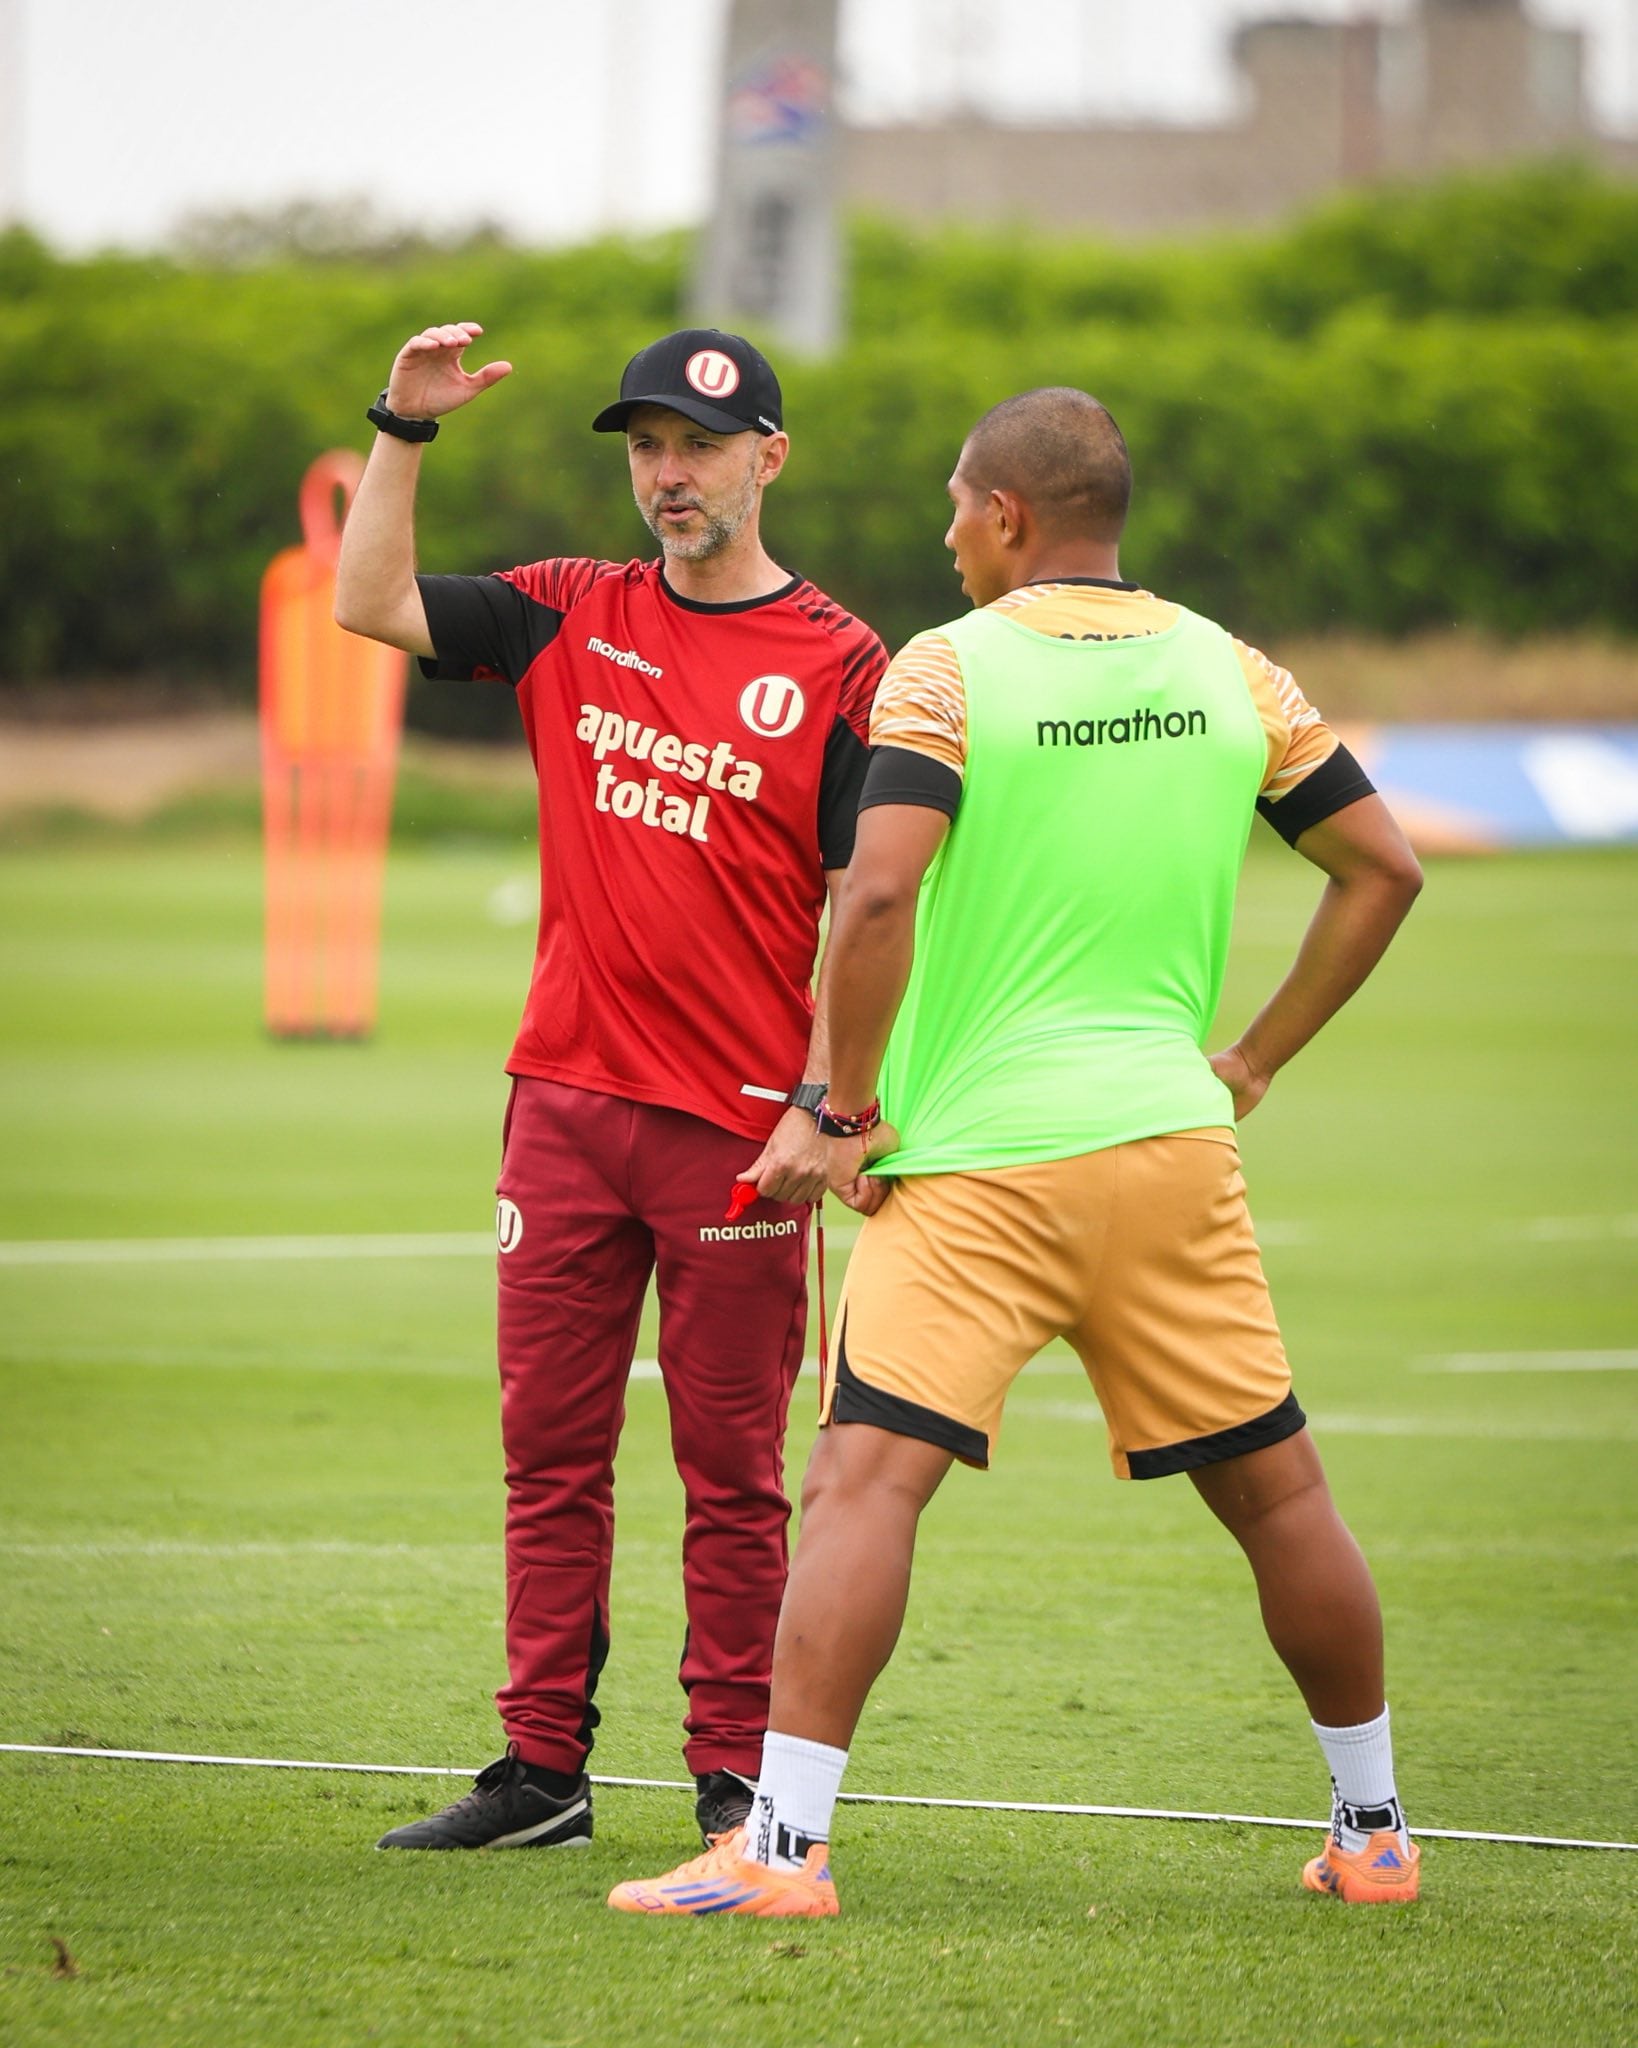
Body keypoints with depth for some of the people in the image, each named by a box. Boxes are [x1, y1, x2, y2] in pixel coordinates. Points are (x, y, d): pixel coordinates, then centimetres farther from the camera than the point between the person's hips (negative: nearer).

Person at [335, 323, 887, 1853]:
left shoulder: (840, 667, -3)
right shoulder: (572, 619, 10)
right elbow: (369, 605, 5)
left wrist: (824, 1106, -13)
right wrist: (403, 431, -4)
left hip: (740, 1130, -4)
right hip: (567, 1100, 4)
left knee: (732, 1468, 1)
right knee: (550, 1449, 6)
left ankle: (735, 1780, 5)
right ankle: (540, 1770, 10)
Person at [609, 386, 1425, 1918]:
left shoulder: (949, 669, -6)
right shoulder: (1227, 671, 9)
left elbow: (877, 896, -17)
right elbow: (1383, 866, 13)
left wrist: (848, 1107, -7)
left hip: (980, 1159, -5)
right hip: (1172, 1136, 5)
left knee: (864, 1478, -9)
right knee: (1273, 1487, 13)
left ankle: (782, 1843, -20)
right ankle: (1372, 1832, 23)